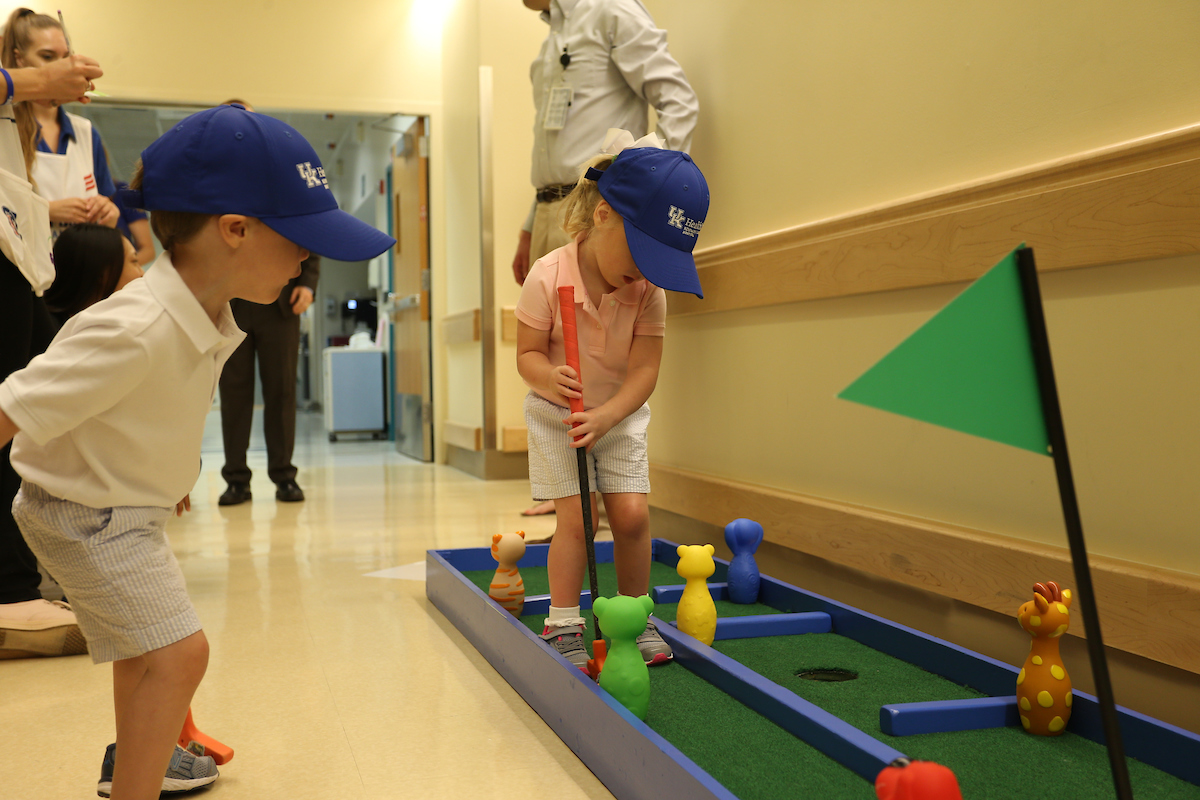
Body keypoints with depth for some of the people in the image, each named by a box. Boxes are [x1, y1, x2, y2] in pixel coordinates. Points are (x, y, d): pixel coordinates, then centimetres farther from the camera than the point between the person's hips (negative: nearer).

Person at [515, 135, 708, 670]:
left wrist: (606, 416, -30)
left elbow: (644, 370, -16)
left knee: (632, 513, -4)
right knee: (574, 518, -7)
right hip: (555, 415, -2)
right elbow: (527, 353, -15)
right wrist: (550, 378, -38)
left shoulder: (650, 289, -15)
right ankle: (562, 626, 7)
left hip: (622, 416, 2)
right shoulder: (548, 277, -22)